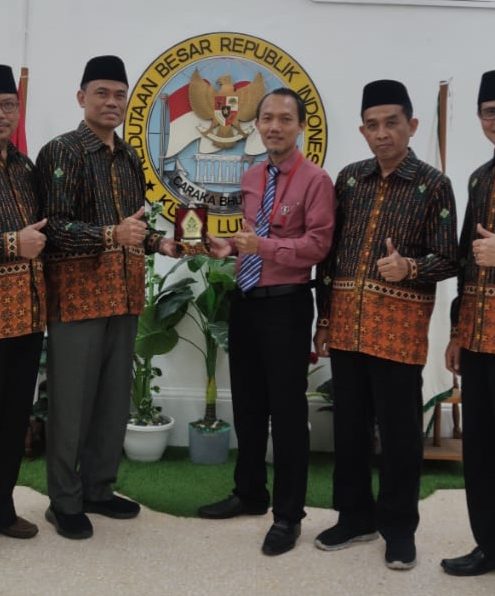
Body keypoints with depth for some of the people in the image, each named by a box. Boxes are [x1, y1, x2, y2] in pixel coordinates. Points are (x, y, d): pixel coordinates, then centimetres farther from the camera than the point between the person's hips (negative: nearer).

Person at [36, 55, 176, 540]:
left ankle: (98, 490, 28)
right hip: (77, 294, -7)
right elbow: (52, 228, -15)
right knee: (71, 401, 1)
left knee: (115, 400, 13)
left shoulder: (129, 159, 14)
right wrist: (112, 234, -28)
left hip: (124, 295, 7)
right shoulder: (60, 152, -7)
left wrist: (159, 243, 2)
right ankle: (64, 502, 17)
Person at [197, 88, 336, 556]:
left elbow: (317, 245, -17)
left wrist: (262, 245, -27)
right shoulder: (250, 178, 12)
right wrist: (230, 248, 1)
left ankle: (288, 515, 16)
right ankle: (249, 493, 35)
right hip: (245, 301, 7)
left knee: (287, 409, 1)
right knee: (247, 403, 17)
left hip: (286, 305, -7)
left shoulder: (315, 180, -10)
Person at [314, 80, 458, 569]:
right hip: (346, 323, 4)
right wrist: (323, 319, 8)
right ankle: (355, 516, 28)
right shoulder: (349, 179, 9)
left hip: (399, 327, -4)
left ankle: (399, 526, 22)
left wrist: (410, 268, -24)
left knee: (399, 430, 4)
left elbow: (448, 259, -3)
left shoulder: (433, 185, -2)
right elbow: (329, 252, 10)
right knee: (349, 425, 12)